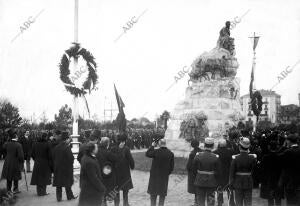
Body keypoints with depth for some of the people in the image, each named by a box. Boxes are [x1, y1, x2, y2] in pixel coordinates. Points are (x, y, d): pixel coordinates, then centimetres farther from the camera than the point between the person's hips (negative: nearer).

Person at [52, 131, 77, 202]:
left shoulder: (56, 147, 1)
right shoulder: (67, 147, -18)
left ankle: (59, 197, 13)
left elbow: (53, 157, 8)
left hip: (58, 168, 5)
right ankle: (70, 196, 19)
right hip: (66, 168, -5)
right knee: (67, 183, 8)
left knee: (58, 184, 10)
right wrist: (72, 161, 1)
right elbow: (71, 158, -18)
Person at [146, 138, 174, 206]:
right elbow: (172, 167, -1)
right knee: (162, 194, 12)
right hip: (164, 177, 2)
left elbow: (147, 154, 0)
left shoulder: (156, 152, -17)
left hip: (155, 176, -2)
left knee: (153, 193, 12)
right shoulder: (171, 153, -7)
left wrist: (152, 146, 6)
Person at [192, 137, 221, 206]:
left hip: (200, 182, 1)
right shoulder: (215, 157, -11)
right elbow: (217, 172, -8)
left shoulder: (198, 156, -8)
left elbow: (194, 170, -3)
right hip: (211, 183, -1)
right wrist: (217, 182, 5)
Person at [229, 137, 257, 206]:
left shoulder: (235, 158, -14)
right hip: (248, 184, 1)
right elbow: (254, 170, -2)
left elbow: (232, 172, -8)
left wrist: (231, 183, 2)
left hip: (238, 184, -1)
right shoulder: (252, 157, -11)